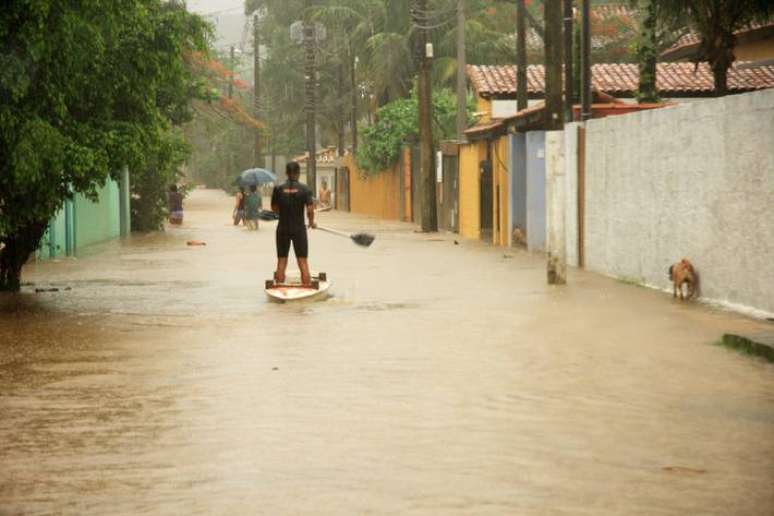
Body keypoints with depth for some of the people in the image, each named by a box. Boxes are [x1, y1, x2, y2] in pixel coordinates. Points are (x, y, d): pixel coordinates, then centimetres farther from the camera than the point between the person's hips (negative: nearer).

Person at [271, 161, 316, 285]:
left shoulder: (278, 189, -3)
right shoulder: (305, 189, -8)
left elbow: (274, 208, 4)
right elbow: (310, 210, -13)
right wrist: (311, 222, 5)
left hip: (282, 228, 2)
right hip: (299, 228, -2)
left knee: (281, 261, 10)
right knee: (303, 261, 4)